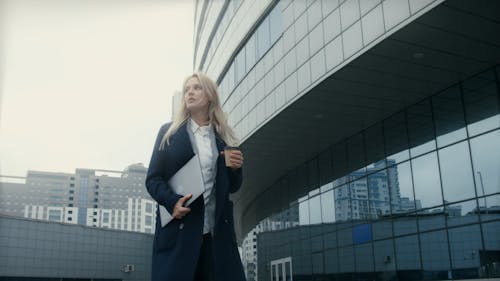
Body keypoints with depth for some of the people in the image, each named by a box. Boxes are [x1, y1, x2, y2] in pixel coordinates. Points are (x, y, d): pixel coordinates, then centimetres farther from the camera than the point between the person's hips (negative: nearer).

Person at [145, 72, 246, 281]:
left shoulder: (224, 138, 14)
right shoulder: (168, 133, 10)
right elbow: (153, 178, 5)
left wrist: (236, 168, -4)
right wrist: (172, 201, -13)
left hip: (217, 231, 2)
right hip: (178, 228, -2)